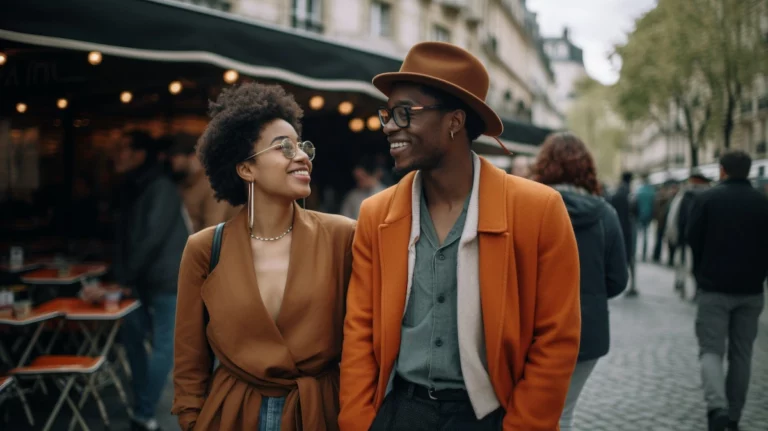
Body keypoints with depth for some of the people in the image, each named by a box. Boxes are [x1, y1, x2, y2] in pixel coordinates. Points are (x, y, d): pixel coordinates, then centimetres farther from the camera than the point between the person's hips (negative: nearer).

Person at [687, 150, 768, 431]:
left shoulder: (706, 199, -7)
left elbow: (693, 240, -5)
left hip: (714, 288, -3)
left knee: (711, 349, 1)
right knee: (741, 353, 13)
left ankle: (717, 407, -20)